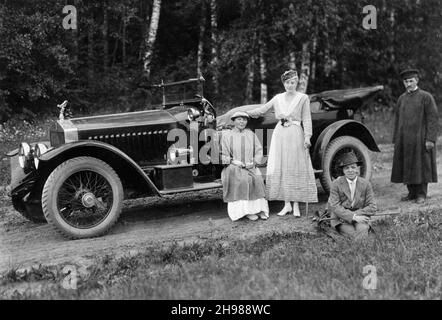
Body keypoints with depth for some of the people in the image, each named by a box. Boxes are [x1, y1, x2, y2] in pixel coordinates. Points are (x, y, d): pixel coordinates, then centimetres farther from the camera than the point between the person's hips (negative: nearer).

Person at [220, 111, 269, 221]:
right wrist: (234, 162, -13)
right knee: (243, 180, -32)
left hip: (250, 167, 2)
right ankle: (247, 210, -28)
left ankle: (260, 208, -25)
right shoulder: (227, 135, 6)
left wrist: (254, 162, -6)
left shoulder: (251, 134, 13)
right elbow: (223, 154, 3)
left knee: (257, 179, -28)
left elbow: (259, 150, 12)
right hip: (233, 168, -2)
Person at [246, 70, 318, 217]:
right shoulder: (278, 98, 12)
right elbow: (262, 110, 16)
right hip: (279, 134, 3)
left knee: (295, 169, -3)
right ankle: (287, 204, 8)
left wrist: (307, 137, -9)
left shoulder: (303, 98, 4)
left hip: (295, 135, -3)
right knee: (281, 169, 1)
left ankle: (296, 205, 3)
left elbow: (306, 119, 0)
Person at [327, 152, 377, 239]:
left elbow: (372, 208, 1)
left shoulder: (365, 184, 4)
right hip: (341, 221, -1)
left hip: (360, 218, 2)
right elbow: (335, 207, -10)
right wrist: (353, 217, -20)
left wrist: (356, 214, -14)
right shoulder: (336, 184, -2)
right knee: (354, 235, -29)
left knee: (362, 230, -32)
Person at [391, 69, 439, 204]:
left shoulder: (426, 97, -4)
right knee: (407, 166, 7)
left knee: (421, 166, 0)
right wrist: (396, 140, 9)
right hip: (404, 139, 5)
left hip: (420, 138, -5)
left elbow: (432, 118, -9)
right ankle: (412, 193, 17)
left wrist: (430, 139, -16)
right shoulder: (401, 99, 11)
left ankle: (421, 194, 8)